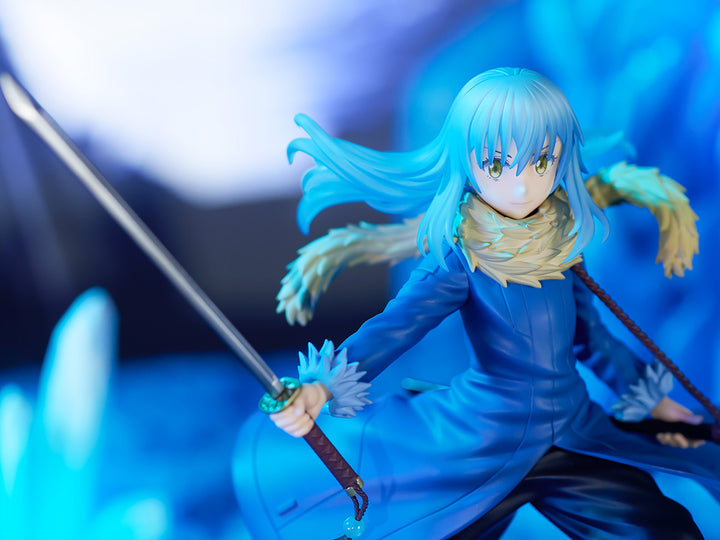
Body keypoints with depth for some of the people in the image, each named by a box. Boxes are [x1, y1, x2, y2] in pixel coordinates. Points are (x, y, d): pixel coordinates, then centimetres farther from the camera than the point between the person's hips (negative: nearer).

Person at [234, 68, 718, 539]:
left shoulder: (561, 245, -2)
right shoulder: (460, 256, -17)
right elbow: (396, 325, -28)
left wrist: (646, 396, 24)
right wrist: (322, 387, -45)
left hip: (574, 432, 5)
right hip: (482, 441, -4)